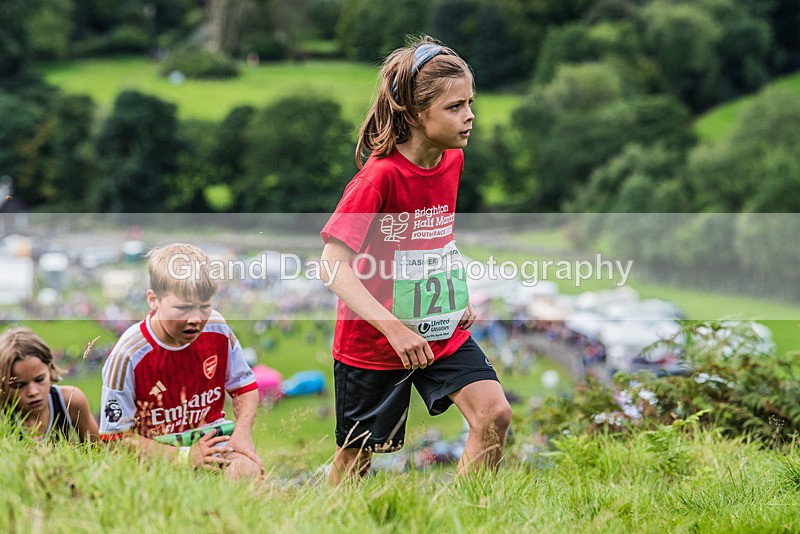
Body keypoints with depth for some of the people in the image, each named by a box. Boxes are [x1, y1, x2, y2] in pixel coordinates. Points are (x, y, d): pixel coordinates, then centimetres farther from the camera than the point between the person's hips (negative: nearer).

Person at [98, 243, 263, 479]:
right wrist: (185, 457, -20)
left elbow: (245, 386, 10)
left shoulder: (217, 330, -6)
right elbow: (117, 435, -16)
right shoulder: (127, 356, -20)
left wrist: (242, 432, -11)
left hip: (211, 437, 3)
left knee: (248, 470, -28)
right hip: (155, 450, -3)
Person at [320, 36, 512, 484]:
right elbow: (333, 266, -27)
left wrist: (462, 296, 8)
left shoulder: (453, 160, 0)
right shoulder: (380, 175, -22)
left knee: (495, 413, -13)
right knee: (359, 452, 9)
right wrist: (393, 328, -33)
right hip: (373, 341, -5)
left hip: (443, 331, 5)